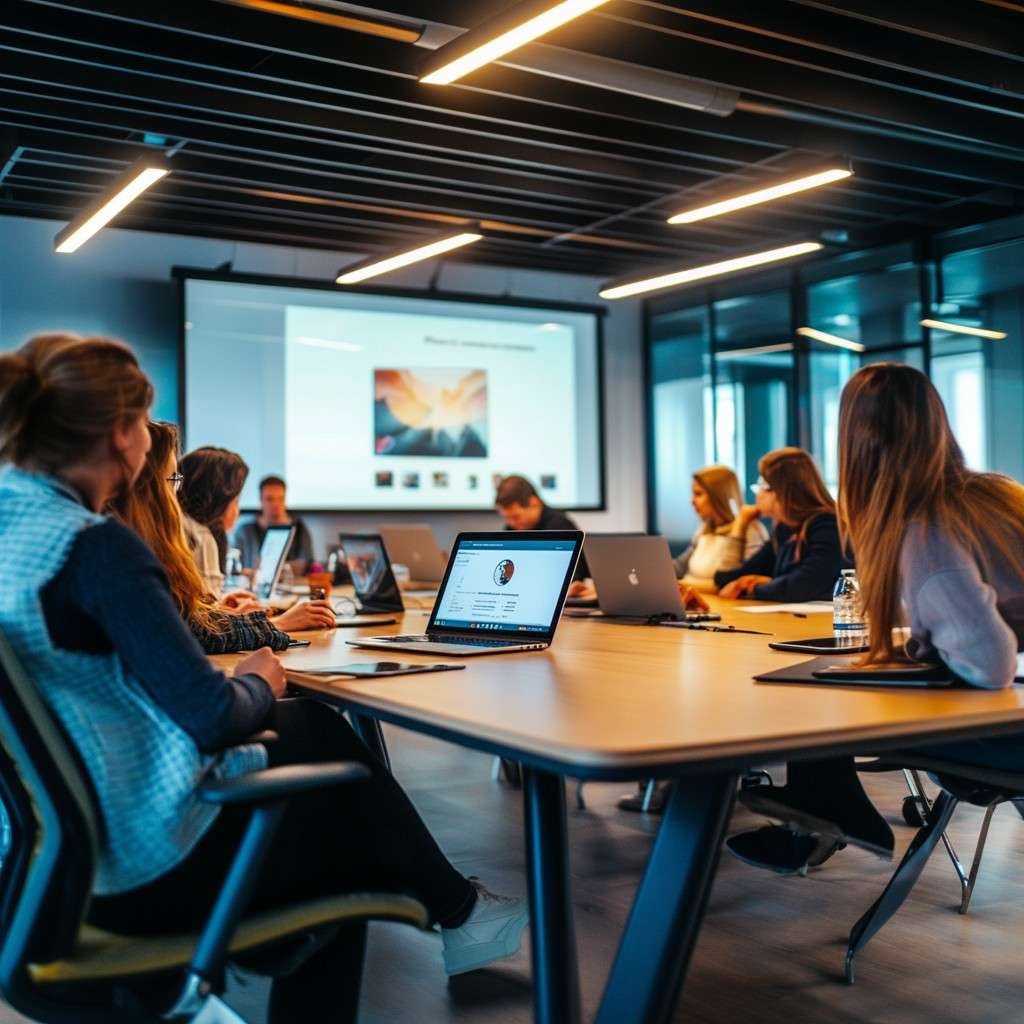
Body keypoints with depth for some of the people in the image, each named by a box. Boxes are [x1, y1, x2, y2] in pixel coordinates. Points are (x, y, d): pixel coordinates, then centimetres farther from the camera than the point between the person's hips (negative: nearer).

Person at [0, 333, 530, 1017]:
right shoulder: (95, 546, -23)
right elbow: (211, 717, -25)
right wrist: (259, 684, -3)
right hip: (140, 864, -8)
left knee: (316, 730, 20)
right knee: (346, 779, 16)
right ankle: (459, 915, 40)